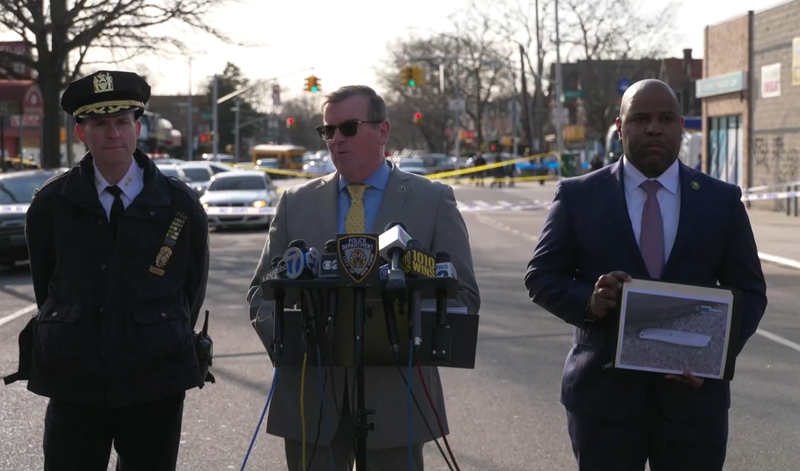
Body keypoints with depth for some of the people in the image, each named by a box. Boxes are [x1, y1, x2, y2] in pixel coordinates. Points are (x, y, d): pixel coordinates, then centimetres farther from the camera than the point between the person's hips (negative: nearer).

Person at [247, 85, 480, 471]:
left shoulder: (433, 201, 3)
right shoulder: (296, 203, 10)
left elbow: (463, 297, 0)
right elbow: (262, 290, 11)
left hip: (394, 396, -2)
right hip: (310, 392, 2)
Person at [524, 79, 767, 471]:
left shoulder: (722, 201, 6)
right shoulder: (578, 196, 3)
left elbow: (749, 289, 7)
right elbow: (541, 276, 4)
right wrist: (588, 301, -18)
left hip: (693, 393, 1)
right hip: (603, 395, -1)